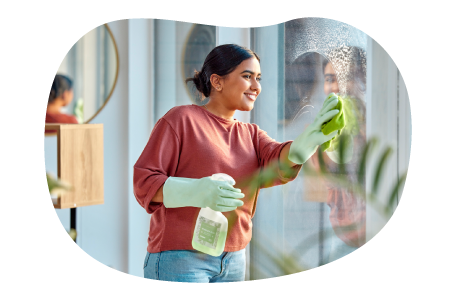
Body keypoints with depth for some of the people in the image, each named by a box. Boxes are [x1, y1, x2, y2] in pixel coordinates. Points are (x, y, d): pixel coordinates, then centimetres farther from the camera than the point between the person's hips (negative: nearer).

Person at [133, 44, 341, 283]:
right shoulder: (181, 119, -3)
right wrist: (196, 191, -26)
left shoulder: (250, 134, 15)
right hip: (179, 258, -6)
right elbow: (144, 182, -9)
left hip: (234, 261, 6)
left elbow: (278, 163, -6)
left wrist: (308, 140, -28)